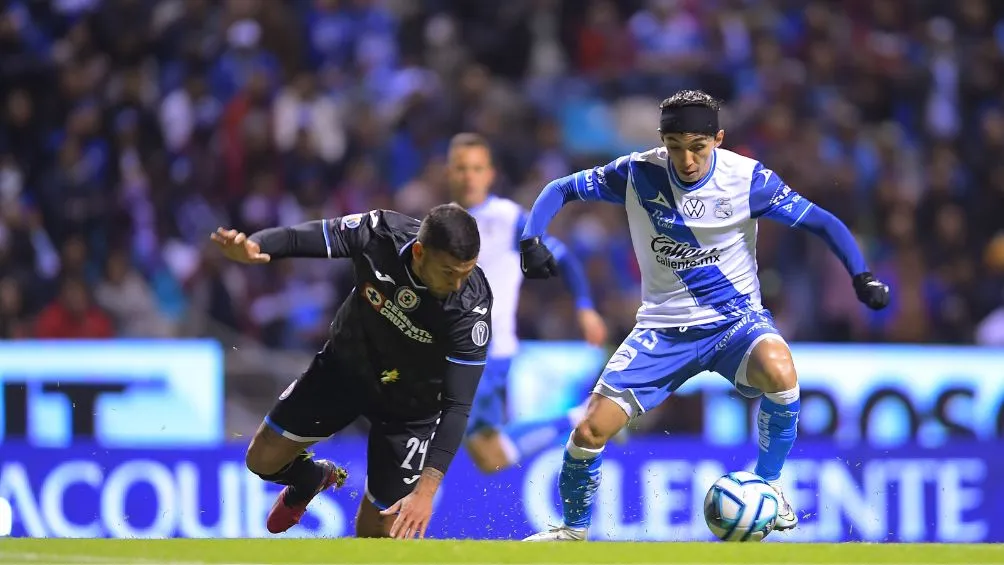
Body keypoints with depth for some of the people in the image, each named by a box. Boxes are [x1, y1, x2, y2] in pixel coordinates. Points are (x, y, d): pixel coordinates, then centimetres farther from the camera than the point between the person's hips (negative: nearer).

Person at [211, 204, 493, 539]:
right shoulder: (379, 234, -30)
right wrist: (253, 247, -45)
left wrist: (426, 490, -41)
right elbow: (297, 238, -21)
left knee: (376, 531, -5)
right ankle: (312, 480, 45)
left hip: (409, 405, -3)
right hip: (345, 365, 3)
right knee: (264, 460, 10)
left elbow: (457, 404, -34)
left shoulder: (472, 308, -35)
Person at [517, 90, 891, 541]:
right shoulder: (638, 173, -11)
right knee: (590, 431, -8)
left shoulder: (748, 179, -15)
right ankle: (573, 530, 21)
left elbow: (823, 223, -10)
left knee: (778, 370, -36)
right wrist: (531, 240, -18)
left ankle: (769, 484, -12)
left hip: (735, 318, -2)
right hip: (663, 327, 2)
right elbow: (560, 190, -1)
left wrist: (862, 277, -24)